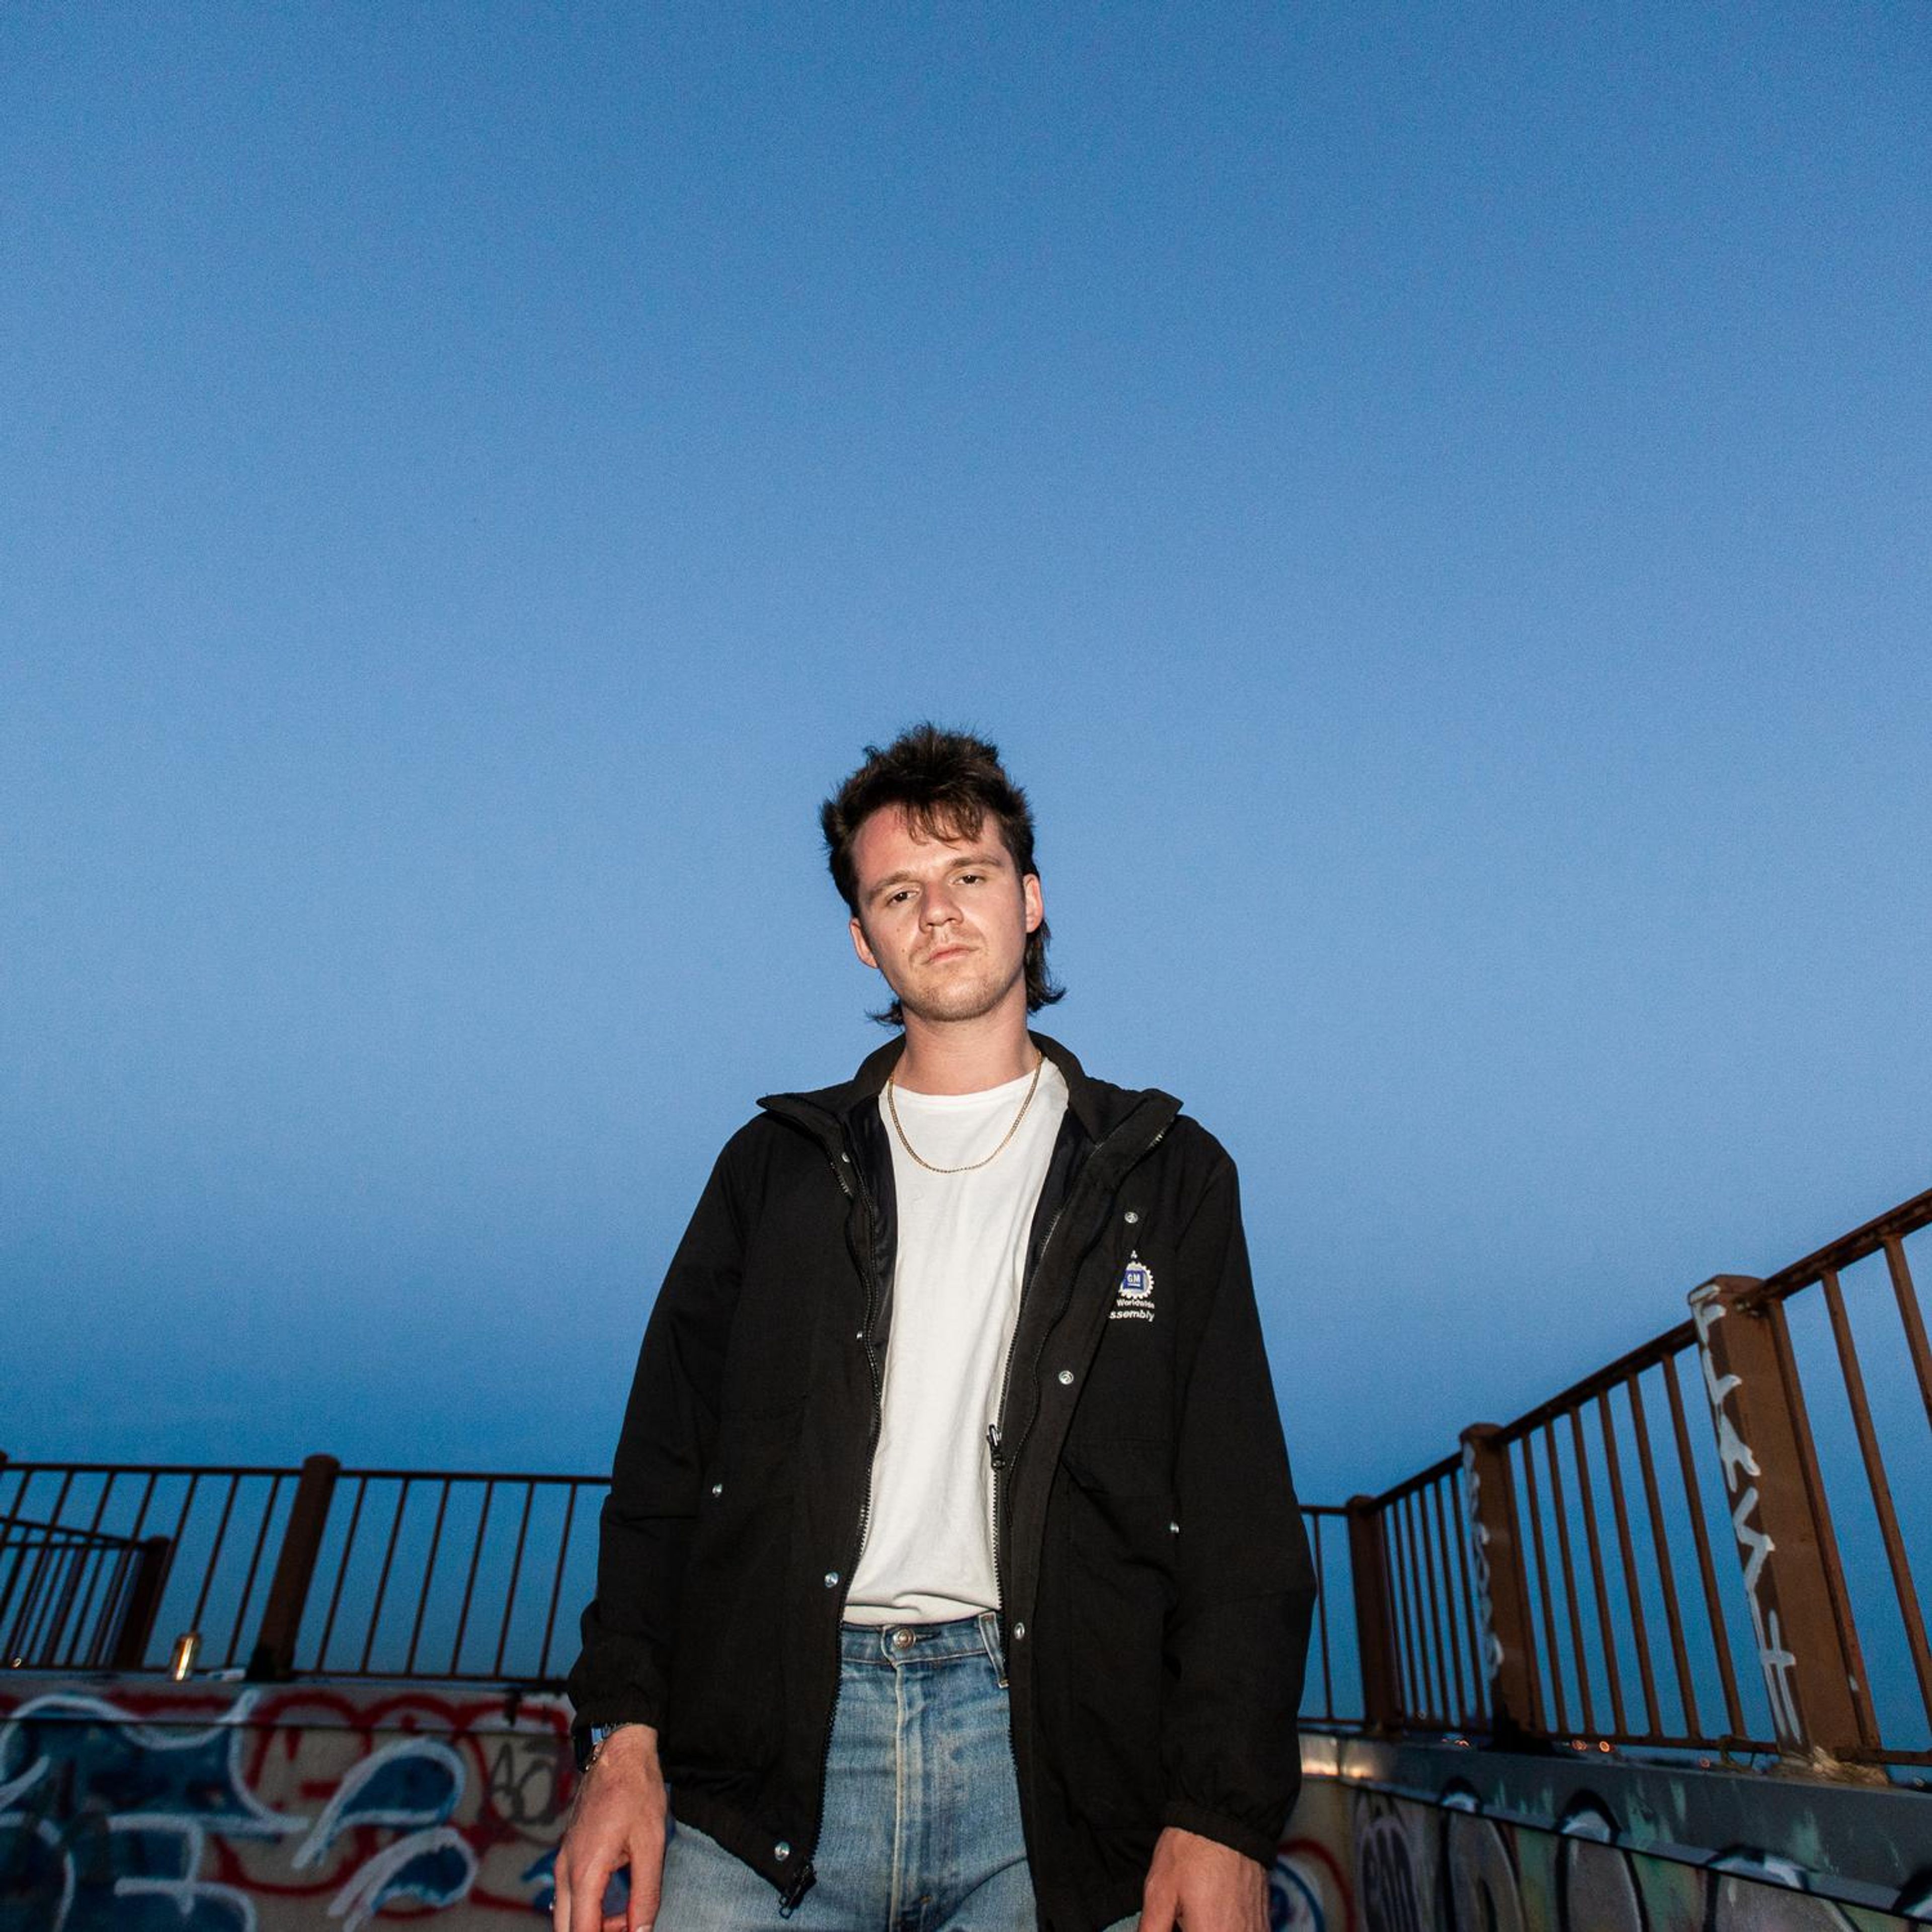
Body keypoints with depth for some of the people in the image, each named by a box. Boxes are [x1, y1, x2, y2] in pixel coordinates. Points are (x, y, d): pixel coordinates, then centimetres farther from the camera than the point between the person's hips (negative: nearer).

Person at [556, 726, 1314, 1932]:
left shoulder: (1164, 1174, 7)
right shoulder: (777, 1166, 11)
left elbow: (1242, 1527, 2)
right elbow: (662, 1471, 9)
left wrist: (1226, 1815, -7)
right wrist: (624, 1739, -3)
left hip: (1048, 1750, -1)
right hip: (765, 1755, 2)